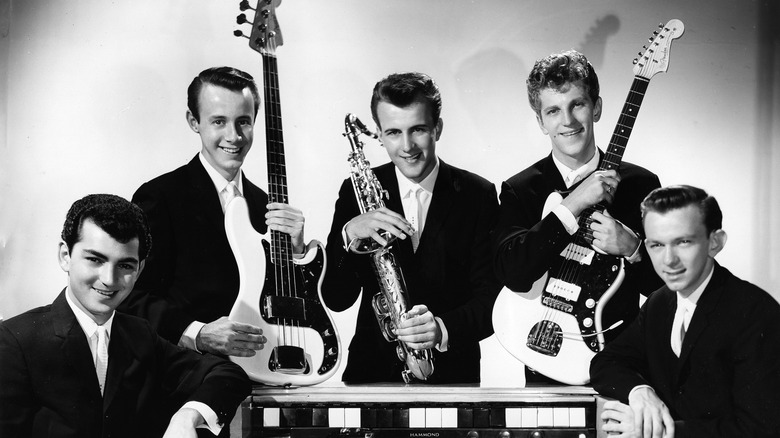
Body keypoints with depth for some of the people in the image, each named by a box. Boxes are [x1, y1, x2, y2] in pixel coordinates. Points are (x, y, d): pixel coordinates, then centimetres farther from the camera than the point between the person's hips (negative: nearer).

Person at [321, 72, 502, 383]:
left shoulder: (478, 195, 3)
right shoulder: (356, 192, 6)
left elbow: (492, 297, 0)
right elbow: (336, 299, 0)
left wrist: (446, 329, -20)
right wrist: (349, 236, -18)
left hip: (451, 372, -1)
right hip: (372, 368, 1)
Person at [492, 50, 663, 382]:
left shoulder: (640, 185, 4)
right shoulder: (519, 190, 1)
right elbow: (512, 273, -16)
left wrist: (631, 248, -14)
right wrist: (572, 205, -19)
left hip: (620, 357, 1)